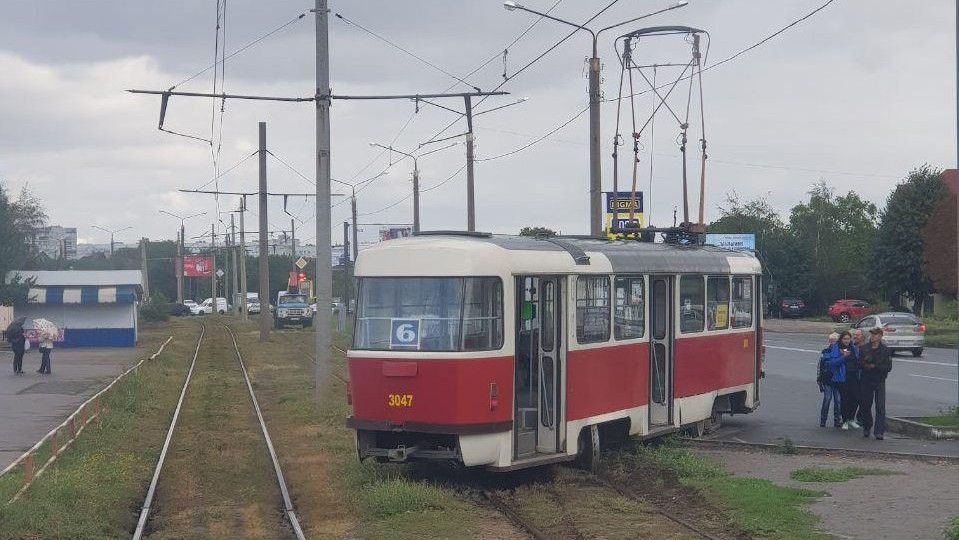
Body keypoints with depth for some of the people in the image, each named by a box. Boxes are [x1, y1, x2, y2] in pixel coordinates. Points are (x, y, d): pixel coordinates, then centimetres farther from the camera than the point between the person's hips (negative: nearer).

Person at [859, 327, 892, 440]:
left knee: (880, 407, -8)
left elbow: (888, 367, -8)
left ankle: (879, 432, -9)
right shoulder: (865, 349, 6)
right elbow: (859, 363, 8)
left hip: (879, 381, -3)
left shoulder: (885, 350, -2)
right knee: (865, 405, 8)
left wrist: (874, 366, -18)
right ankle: (866, 428, 26)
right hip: (866, 381, 3)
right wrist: (864, 364, -15)